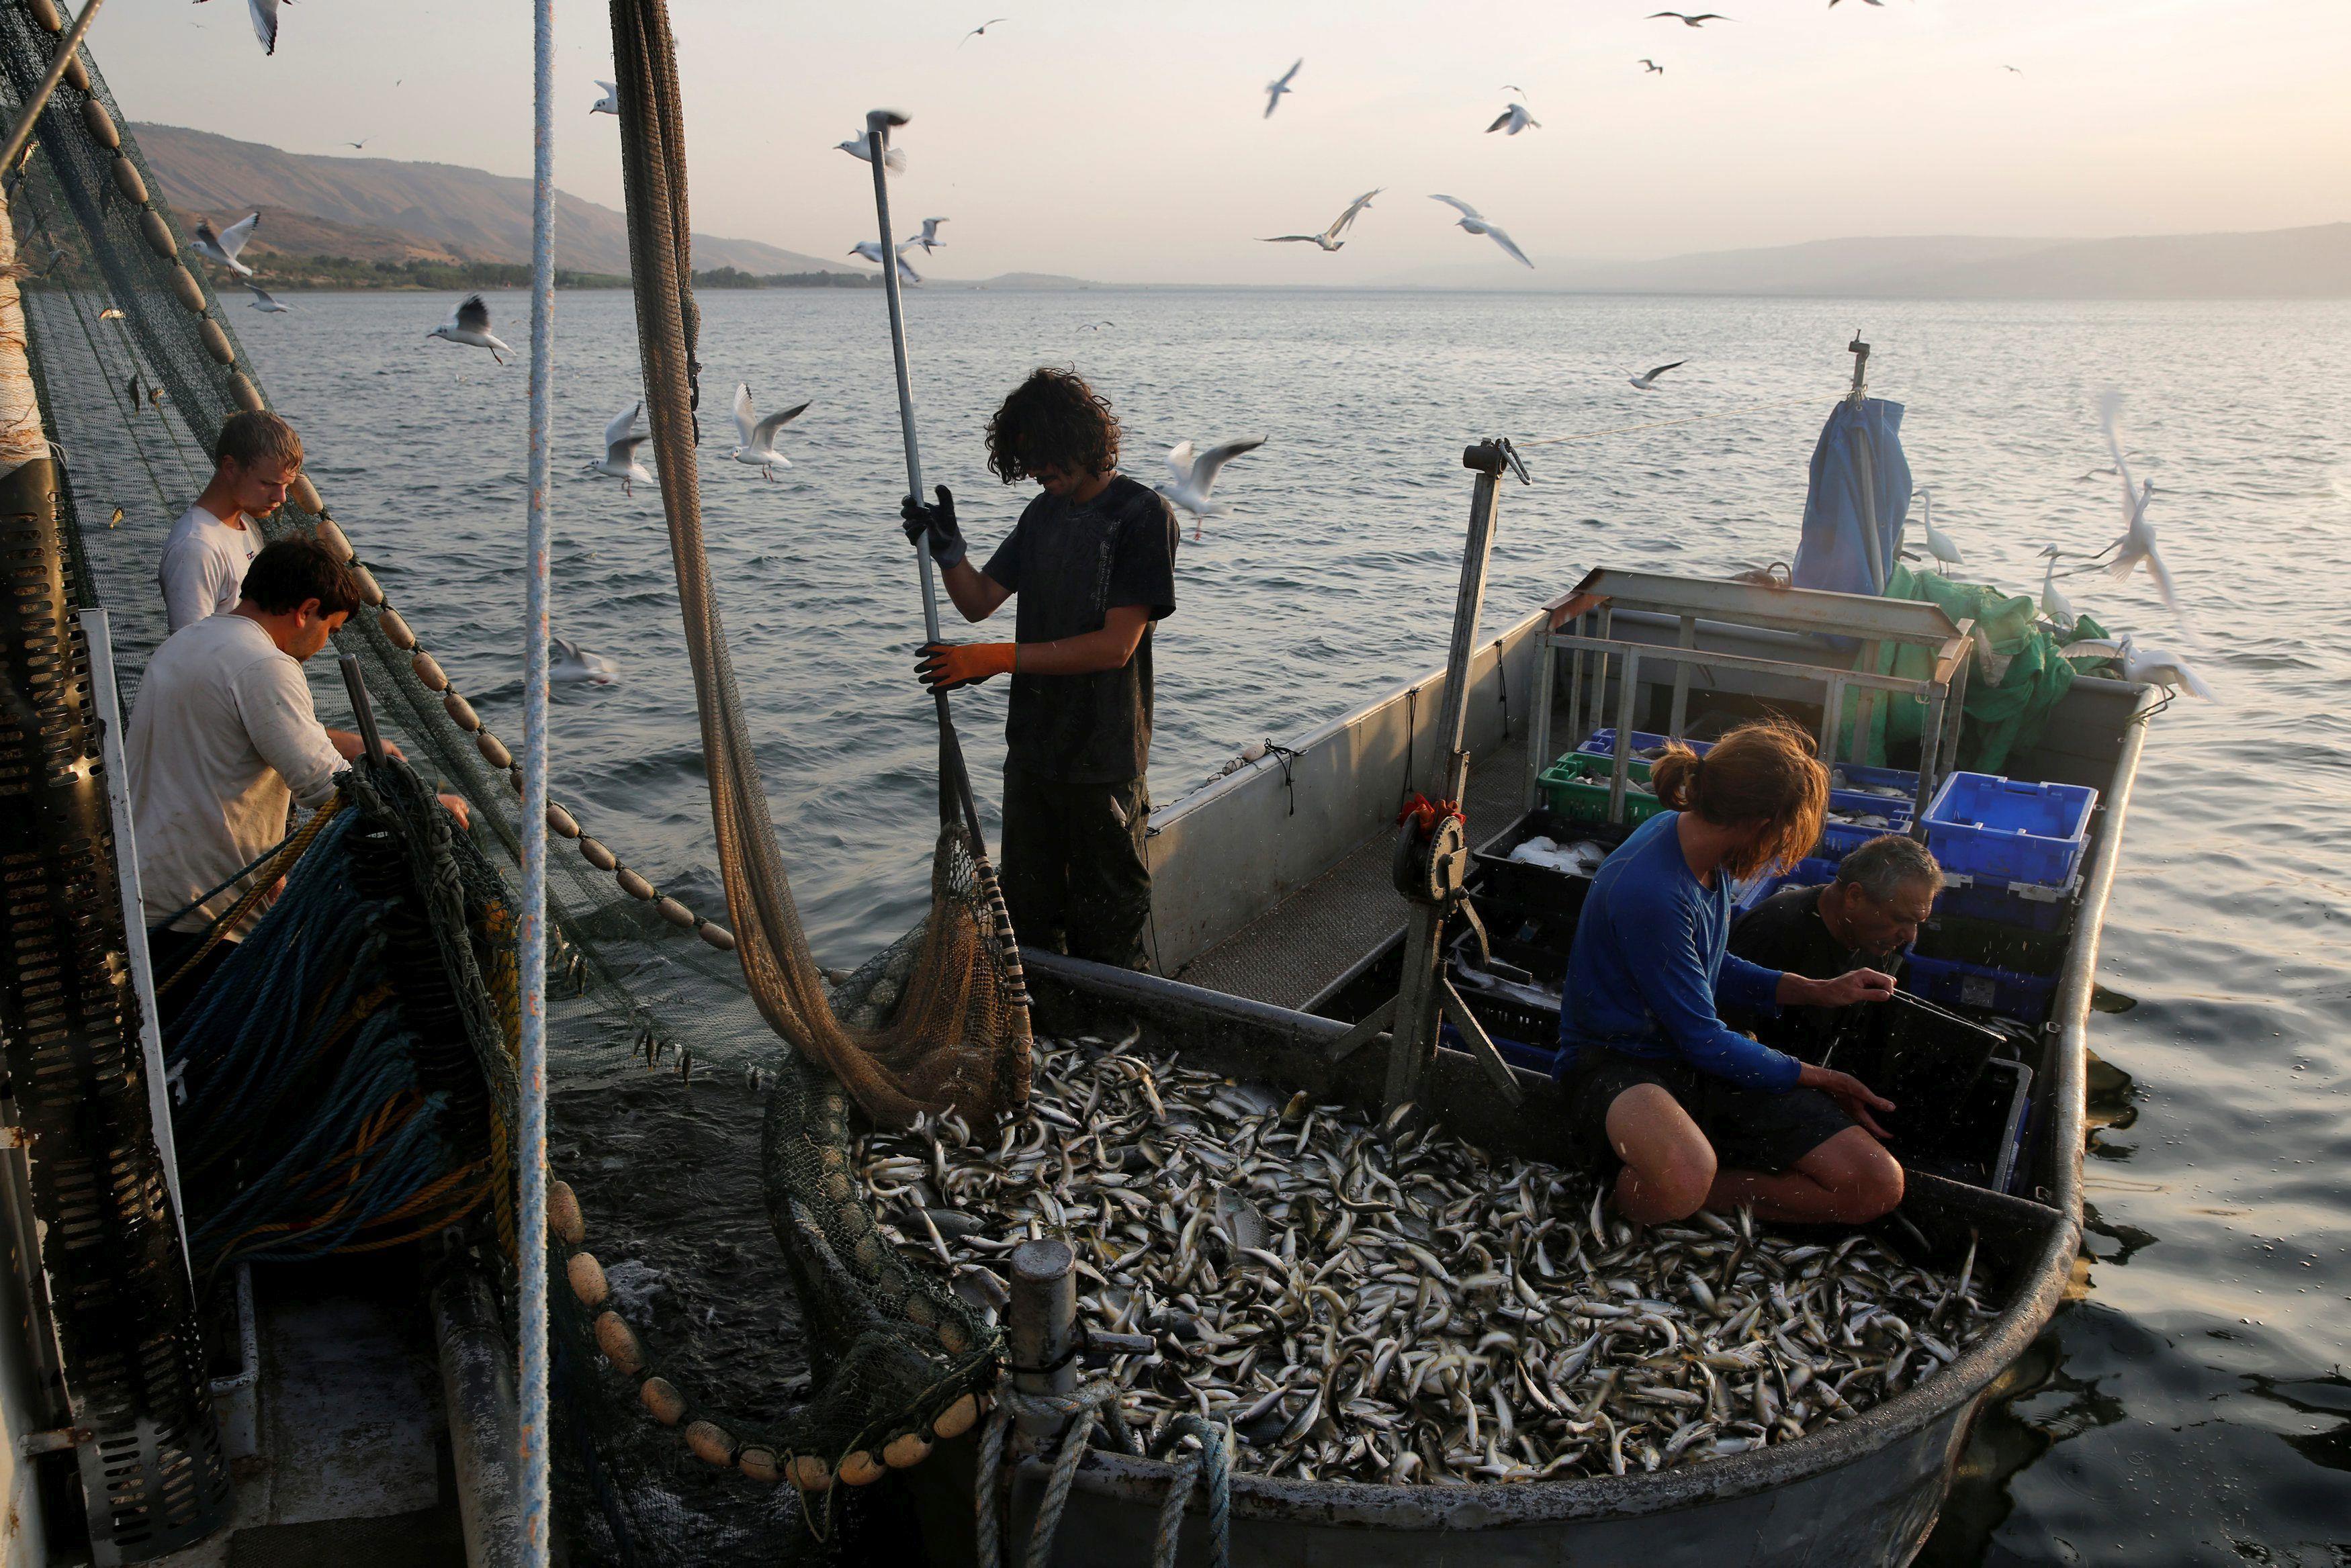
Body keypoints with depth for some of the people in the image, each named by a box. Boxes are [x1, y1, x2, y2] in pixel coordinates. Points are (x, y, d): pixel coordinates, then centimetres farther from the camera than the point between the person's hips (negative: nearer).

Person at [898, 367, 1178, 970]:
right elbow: (979, 601, 11)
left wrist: (995, 658, -20)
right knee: (1027, 918, 18)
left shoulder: (1143, 514, -13)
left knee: (1103, 931, 7)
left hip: (1104, 758, -7)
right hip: (1033, 746, 7)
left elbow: (1115, 645, -19)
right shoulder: (1044, 512, 10)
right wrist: (949, 552, -10)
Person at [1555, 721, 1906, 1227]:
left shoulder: (1703, 844, 2)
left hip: (1702, 1059, 9)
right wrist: (1816, 1078, -4)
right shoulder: (1648, 891, -26)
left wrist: (1818, 991, 13)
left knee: (1878, 1187, -7)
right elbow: (1702, 1040, -17)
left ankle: (1664, 1183, -7)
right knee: (1683, 1179, -44)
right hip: (1617, 1062, -9)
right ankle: (1635, 1187, -8)